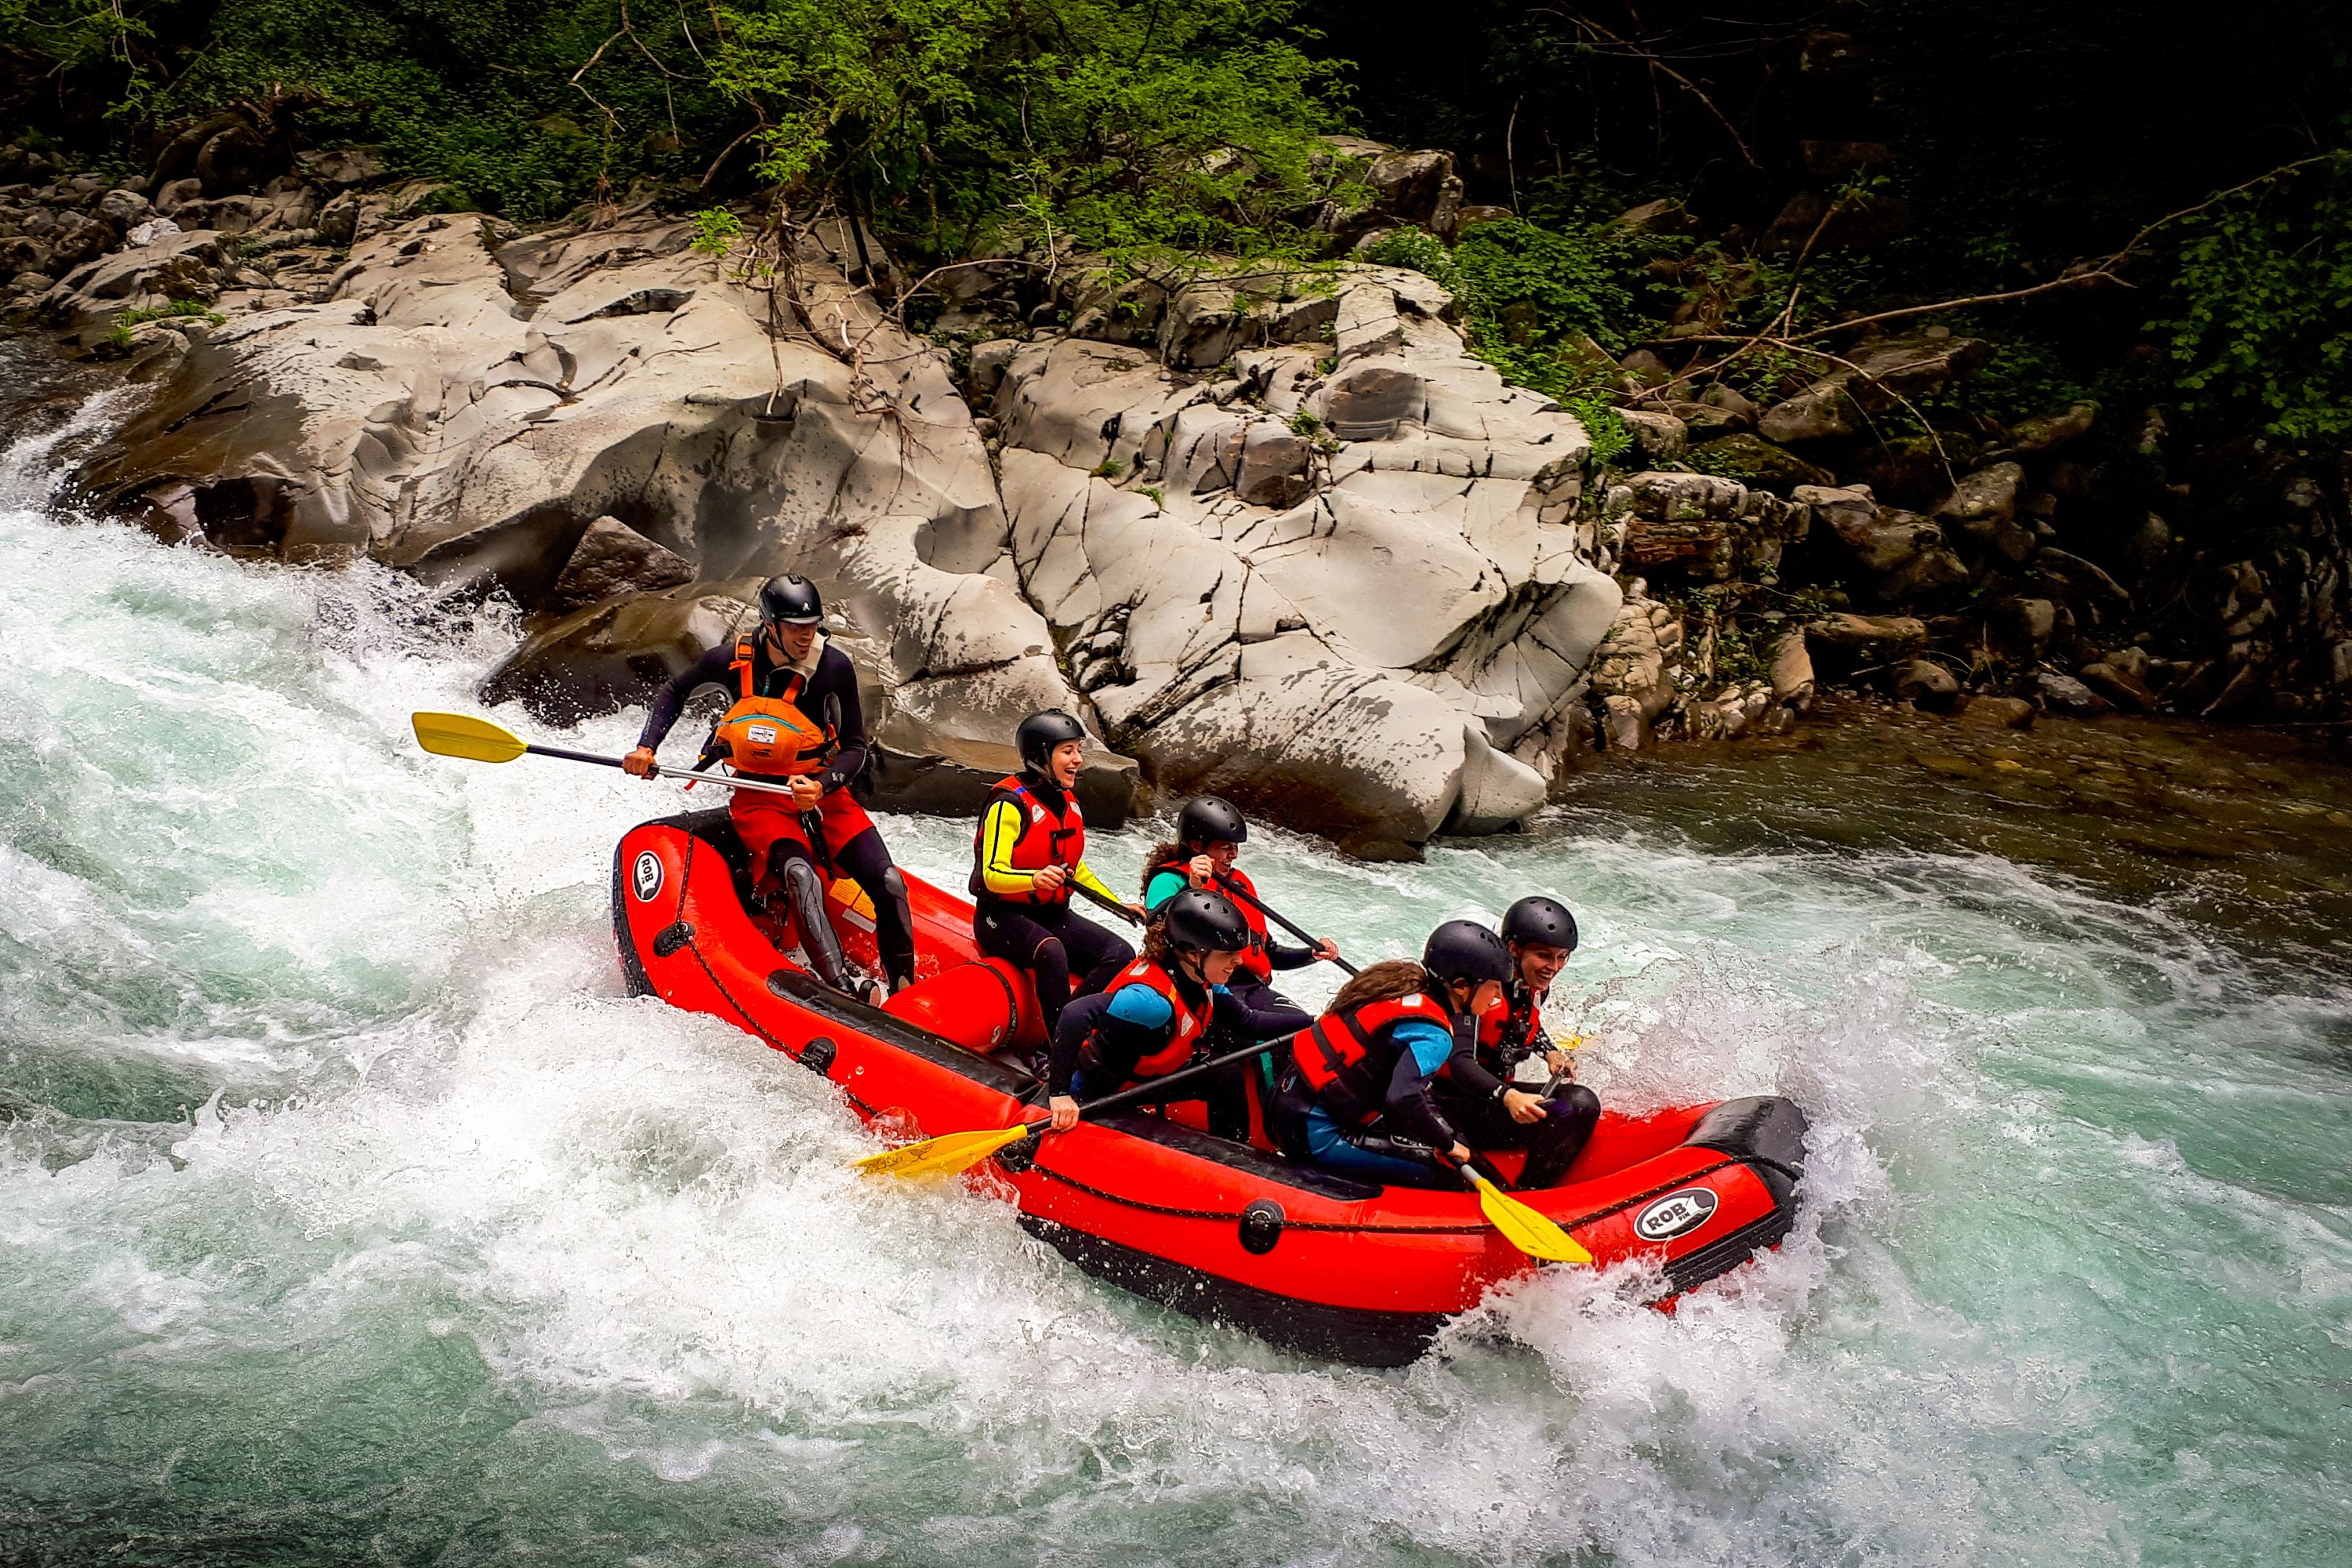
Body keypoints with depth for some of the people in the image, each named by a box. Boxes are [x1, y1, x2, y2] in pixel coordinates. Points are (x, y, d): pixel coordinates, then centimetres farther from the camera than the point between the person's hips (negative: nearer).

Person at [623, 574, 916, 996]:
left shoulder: (835, 667, -9)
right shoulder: (734, 660, -6)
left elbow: (855, 747, -3)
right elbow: (675, 691, 15)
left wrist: (821, 786, -21)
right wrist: (646, 747, 5)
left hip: (825, 793, 2)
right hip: (759, 798, -2)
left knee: (890, 886, -16)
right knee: (801, 877, -33)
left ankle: (906, 995, 1)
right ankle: (843, 994, -42)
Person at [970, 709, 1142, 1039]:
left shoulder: (1068, 803, 11)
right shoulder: (1010, 804, -16)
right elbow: (992, 875, -24)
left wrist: (1119, 905, 17)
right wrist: (1034, 879, -43)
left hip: (1053, 915, 8)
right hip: (1003, 916, -8)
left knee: (1121, 956, -15)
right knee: (1051, 952, -38)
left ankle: (1066, 1024, -21)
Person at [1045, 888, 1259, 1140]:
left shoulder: (1200, 977, -11)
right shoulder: (1155, 1000, -37)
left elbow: (1243, 1022, 4)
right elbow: (1075, 1015, -47)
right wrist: (1059, 1092, -46)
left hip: (1150, 1074, 9)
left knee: (1227, 1076, -1)